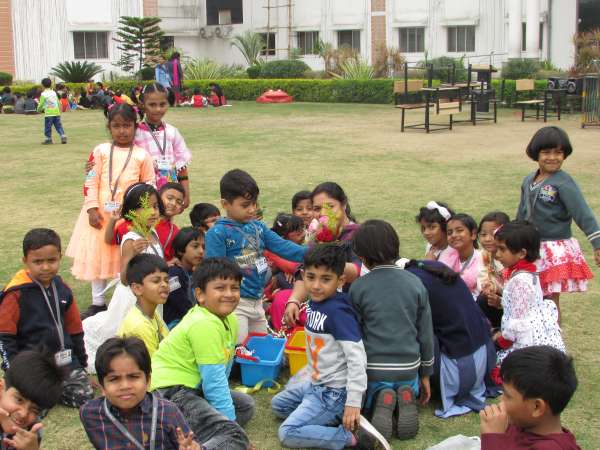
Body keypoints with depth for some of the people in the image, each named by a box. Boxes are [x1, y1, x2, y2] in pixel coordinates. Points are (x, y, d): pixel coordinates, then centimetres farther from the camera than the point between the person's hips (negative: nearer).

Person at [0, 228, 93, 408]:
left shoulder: (63, 289, 8)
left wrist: (81, 362, 18)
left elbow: (74, 328, 16)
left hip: (64, 359, 4)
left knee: (84, 395, -10)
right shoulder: (17, 294, -9)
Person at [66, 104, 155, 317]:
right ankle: (97, 302, 21)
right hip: (100, 213, 1)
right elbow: (90, 182, -2)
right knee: (97, 255, 9)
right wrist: (92, 209, -9)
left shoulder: (142, 155, -1)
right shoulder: (101, 151, 0)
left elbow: (149, 185, 4)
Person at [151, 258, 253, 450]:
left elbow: (225, 365, 13)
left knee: (245, 404, 20)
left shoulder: (230, 320, 7)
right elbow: (215, 381, -18)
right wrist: (230, 420, -11)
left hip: (192, 389, 11)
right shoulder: (204, 325, -20)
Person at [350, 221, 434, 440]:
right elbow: (426, 333, 4)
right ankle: (406, 398, -3)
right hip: (409, 368, 2)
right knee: (406, 390, 33)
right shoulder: (415, 284, -2)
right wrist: (426, 374, 16)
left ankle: (380, 402, -8)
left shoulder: (358, 288, -10)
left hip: (372, 368, -2)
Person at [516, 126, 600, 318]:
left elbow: (584, 214, -19)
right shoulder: (528, 181, 7)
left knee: (551, 300, 1)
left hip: (557, 250, -6)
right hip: (532, 249, 6)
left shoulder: (564, 183, -14)